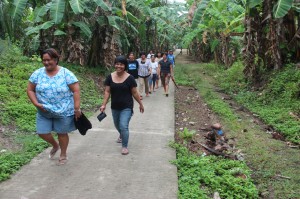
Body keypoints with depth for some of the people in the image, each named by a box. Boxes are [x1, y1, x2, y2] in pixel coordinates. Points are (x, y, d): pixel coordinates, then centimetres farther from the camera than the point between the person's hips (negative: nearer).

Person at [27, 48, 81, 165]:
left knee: (62, 133, 9)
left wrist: (77, 108, -16)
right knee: (42, 133, 6)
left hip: (63, 111, -3)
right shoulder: (38, 73, -3)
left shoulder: (66, 73, -12)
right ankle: (55, 145, 39)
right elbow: (30, 90, 4)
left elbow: (76, 91, -12)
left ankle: (63, 155, 34)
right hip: (44, 112, 3)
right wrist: (36, 104, -10)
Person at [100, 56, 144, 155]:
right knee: (117, 125, 23)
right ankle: (121, 135, 56)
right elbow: (107, 92, -1)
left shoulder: (129, 78, -13)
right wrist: (104, 105, -7)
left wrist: (141, 104, 0)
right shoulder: (110, 77, -5)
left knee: (124, 126, -13)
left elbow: (134, 92, -5)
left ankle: (125, 146, 6)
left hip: (126, 107, -4)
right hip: (115, 107, 4)